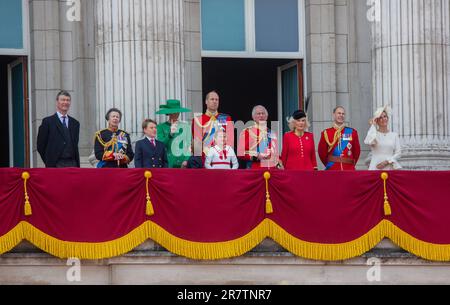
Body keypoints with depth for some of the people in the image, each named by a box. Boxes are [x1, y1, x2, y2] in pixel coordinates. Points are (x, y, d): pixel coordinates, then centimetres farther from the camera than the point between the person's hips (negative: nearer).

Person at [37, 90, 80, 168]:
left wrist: (77, 166, 12)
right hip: (56, 165, -4)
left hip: (72, 164, 4)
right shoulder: (48, 121, 1)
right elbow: (41, 145, 2)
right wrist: (49, 163, 0)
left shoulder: (75, 123, 16)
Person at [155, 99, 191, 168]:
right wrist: (170, 134, -14)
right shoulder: (161, 127, 5)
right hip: (168, 163, -1)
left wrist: (187, 160, -4)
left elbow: (189, 144, 7)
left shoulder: (185, 126, 9)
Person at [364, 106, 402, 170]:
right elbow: (369, 142, -17)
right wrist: (373, 126, -4)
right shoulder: (374, 134, 7)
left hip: (390, 167, 1)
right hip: (375, 168, -1)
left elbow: (398, 153, 7)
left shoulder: (394, 135, 12)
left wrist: (386, 162, -8)